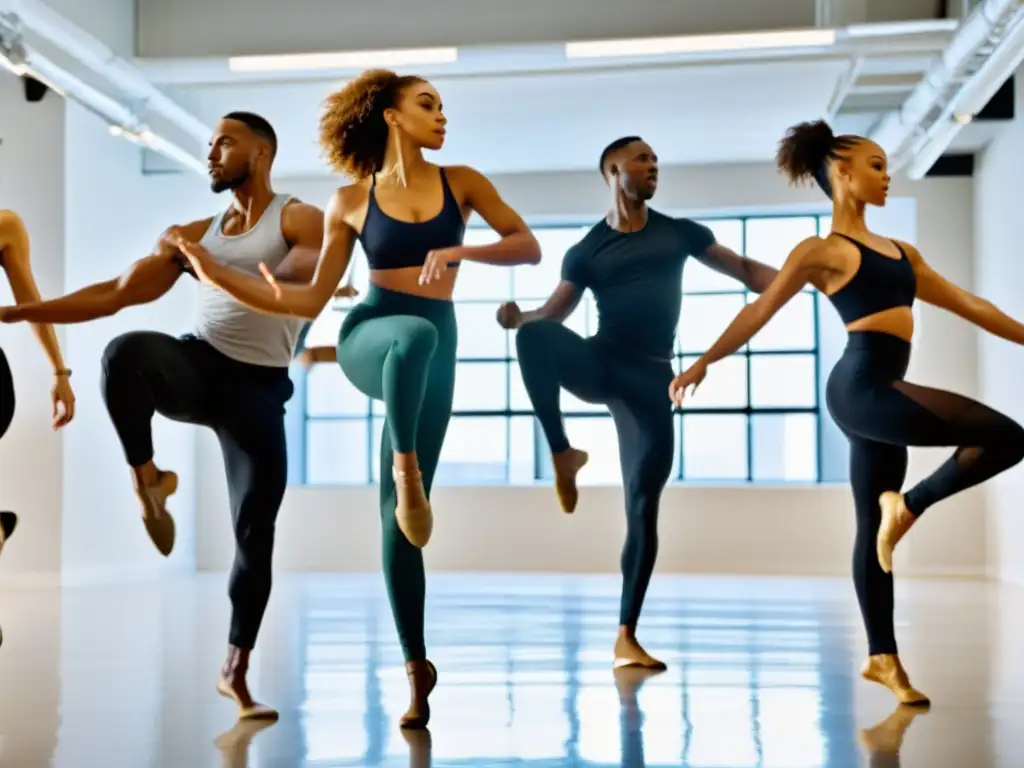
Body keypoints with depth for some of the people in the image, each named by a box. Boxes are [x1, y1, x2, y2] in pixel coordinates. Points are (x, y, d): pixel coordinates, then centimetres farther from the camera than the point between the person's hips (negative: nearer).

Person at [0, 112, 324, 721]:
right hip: (197, 365, 3)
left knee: (256, 531, -3)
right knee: (126, 352, -33)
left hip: (258, 388, -3)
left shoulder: (298, 219, 4)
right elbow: (113, 295, 16)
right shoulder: (197, 233, 17)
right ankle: (148, 479, -13)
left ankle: (236, 671, 13)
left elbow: (310, 274, -18)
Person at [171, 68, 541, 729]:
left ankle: (416, 664, 7)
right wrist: (217, 274, -1)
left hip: (435, 354, 1)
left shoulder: (461, 182, 7)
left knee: (398, 511, -3)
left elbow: (529, 247, 1)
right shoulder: (350, 203, 5)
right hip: (367, 339, -1)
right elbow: (310, 301, 6)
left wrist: (460, 252, -16)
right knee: (415, 332, -41)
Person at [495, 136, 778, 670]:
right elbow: (551, 316, 2)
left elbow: (745, 270, 16)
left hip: (651, 376, 1)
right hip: (599, 364, -1)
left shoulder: (679, 232, 12)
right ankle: (563, 456, -23)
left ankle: (626, 636, 3)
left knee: (643, 507, -5)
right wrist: (516, 318, -20)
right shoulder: (586, 251, 7)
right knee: (535, 336, -34)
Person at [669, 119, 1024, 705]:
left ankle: (884, 657, 18)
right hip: (862, 388, -8)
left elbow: (967, 305, 22)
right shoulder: (822, 251, -1)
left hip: (882, 392, 8)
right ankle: (908, 505, -3)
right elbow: (759, 312, 2)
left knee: (874, 526, 11)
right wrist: (703, 363, 4)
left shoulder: (901, 251, 20)